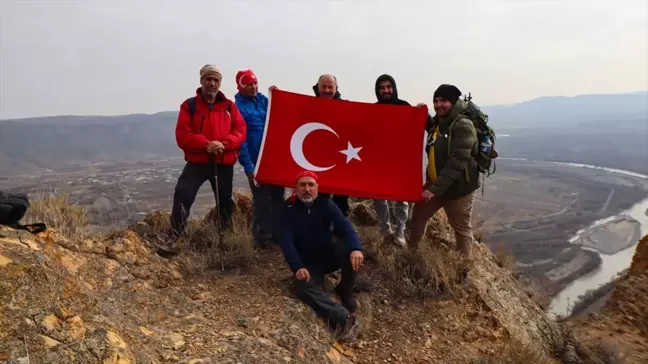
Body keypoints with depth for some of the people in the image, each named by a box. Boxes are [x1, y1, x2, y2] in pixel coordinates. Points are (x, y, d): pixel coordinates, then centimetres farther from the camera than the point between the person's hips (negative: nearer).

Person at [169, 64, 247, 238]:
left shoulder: (229, 106, 7)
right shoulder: (189, 105, 0)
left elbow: (240, 131, -2)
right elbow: (182, 135, -9)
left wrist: (224, 144, -21)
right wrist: (206, 144, -23)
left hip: (224, 163, 2)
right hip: (197, 162, -2)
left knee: (225, 202, 15)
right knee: (182, 195, -20)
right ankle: (175, 237, -12)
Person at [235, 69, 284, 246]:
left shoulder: (263, 99, 9)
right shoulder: (237, 107, -9)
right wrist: (248, 166, -17)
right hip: (256, 161, -6)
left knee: (278, 196, 14)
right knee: (261, 201, 2)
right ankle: (262, 237, 16)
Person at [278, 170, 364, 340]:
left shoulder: (326, 204, -3)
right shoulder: (289, 209, -7)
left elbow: (344, 225, -19)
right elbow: (286, 241, -16)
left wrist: (355, 248, -40)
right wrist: (298, 267, -33)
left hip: (330, 256, 2)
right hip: (308, 263, -2)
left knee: (348, 249, -30)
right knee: (304, 286, -33)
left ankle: (346, 294, -10)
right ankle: (343, 316, -41)